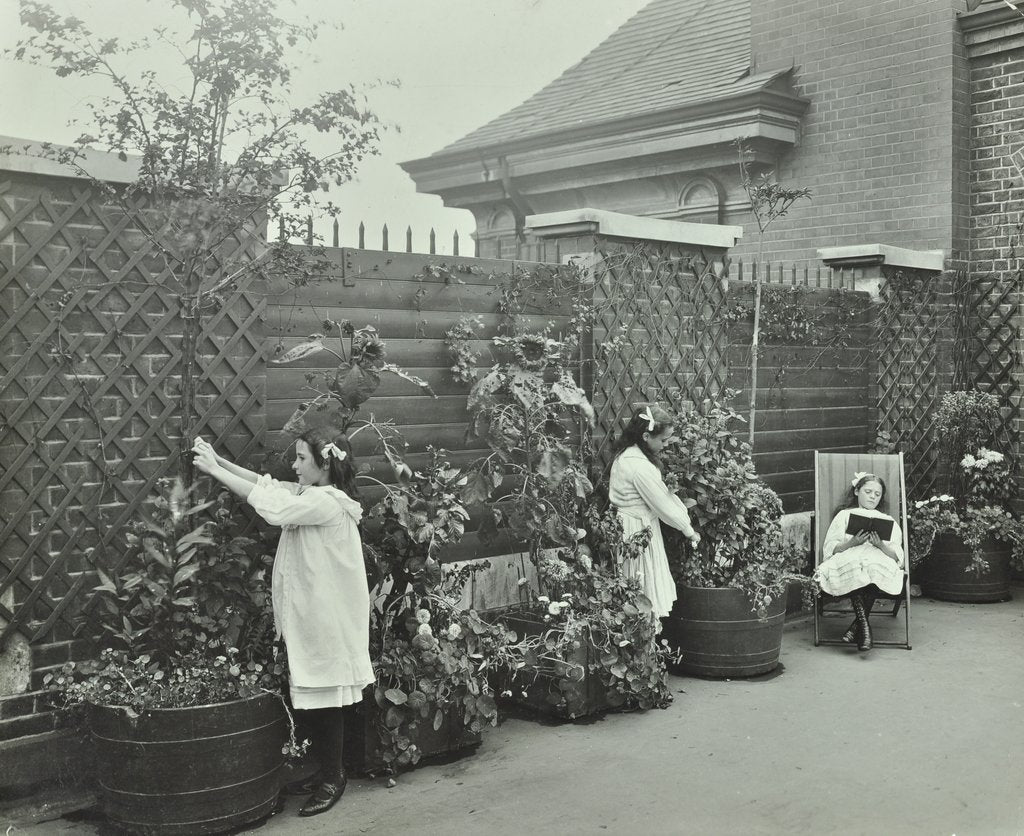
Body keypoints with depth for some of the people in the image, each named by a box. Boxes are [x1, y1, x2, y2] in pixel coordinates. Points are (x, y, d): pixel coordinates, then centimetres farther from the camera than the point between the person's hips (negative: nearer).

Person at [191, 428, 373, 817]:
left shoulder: (326, 502, -19)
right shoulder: (310, 495, 9)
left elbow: (272, 504, -24)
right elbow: (267, 484, 12)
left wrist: (214, 470, -18)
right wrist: (218, 460, 2)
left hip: (325, 620, -9)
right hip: (307, 615, 9)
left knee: (322, 701, 2)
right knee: (305, 702, 15)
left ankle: (333, 780, 17)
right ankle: (326, 772, 28)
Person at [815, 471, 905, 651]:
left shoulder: (888, 521, 27)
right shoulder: (844, 515, 22)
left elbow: (897, 556, 12)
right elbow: (829, 548, 9)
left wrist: (881, 545, -8)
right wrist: (852, 542, -8)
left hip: (879, 561, 1)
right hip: (847, 560, -1)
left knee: (874, 565, -37)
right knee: (855, 565, -38)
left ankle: (858, 623, -30)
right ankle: (864, 625, -40)